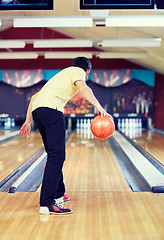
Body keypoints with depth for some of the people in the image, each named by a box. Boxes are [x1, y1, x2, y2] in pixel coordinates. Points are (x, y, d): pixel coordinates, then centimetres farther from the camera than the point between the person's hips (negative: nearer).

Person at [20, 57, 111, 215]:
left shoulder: (62, 75, 37)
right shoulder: (78, 71, 14)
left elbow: (34, 97, 34)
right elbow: (82, 87, -11)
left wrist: (28, 121, 32)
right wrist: (99, 107, -21)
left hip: (37, 110, 9)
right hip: (51, 109, -9)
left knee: (54, 154, 20)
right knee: (57, 156, -12)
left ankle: (58, 194, 32)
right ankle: (47, 203, -19)